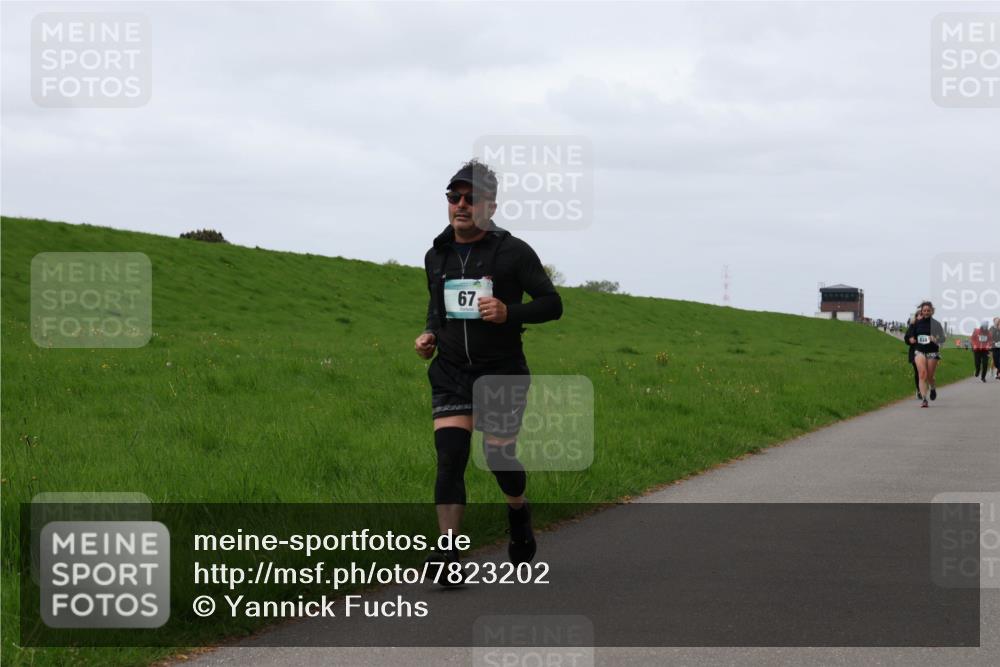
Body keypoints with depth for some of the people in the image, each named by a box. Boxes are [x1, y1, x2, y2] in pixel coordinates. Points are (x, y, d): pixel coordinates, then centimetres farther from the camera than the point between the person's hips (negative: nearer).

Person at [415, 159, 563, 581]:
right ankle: (448, 553, -17)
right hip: (450, 372, 3)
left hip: (502, 372, -3)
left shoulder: (514, 252, -7)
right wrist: (429, 334, 5)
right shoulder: (436, 256, 8)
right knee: (450, 459, -12)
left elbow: (552, 304, -7)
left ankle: (519, 513, 37)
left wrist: (509, 313, -24)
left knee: (499, 457, 2)